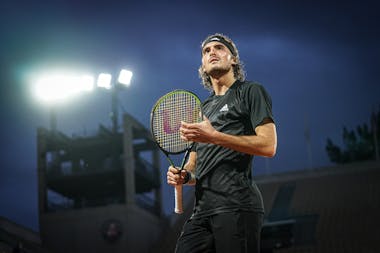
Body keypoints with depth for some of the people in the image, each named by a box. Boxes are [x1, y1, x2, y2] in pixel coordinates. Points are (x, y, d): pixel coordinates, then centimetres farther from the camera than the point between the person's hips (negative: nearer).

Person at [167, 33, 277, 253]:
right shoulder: (201, 109, 28)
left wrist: (214, 136, -13)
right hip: (202, 210, 6)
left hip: (236, 205, -6)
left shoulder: (251, 92, 7)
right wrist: (183, 175, 3)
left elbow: (268, 146, -7)